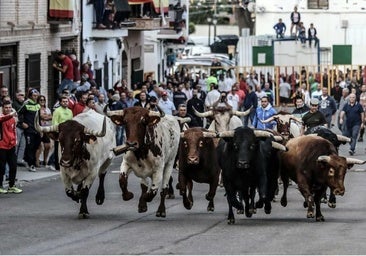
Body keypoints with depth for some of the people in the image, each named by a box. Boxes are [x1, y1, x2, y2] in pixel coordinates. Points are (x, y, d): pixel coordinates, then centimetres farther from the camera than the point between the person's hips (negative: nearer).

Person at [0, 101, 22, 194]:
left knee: (13, 166, 6)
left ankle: (11, 186, 16)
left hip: (11, 146, 6)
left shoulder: (13, 118, 11)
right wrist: (10, 115, -51)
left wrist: (15, 140, 15)